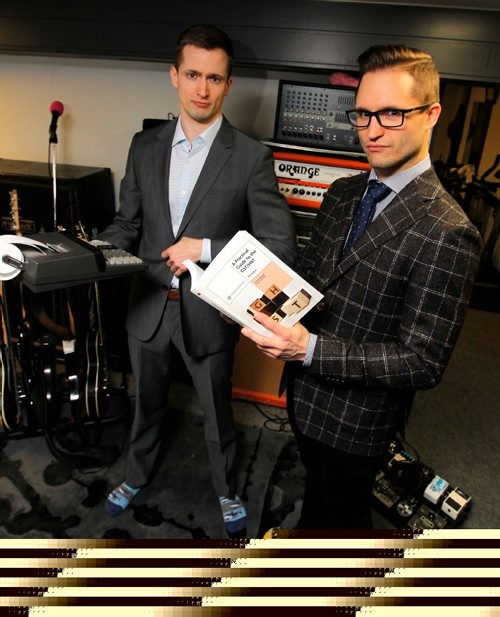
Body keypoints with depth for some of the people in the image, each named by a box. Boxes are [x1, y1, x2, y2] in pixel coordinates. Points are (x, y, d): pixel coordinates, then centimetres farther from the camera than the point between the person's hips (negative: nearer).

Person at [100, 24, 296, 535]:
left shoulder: (251, 158, -11)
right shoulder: (145, 146, 1)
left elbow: (280, 245, -15)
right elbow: (127, 223, 7)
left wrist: (205, 249, -23)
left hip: (209, 311, -3)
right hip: (148, 303, 4)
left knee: (217, 412, 17)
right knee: (147, 401, 25)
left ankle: (226, 489, 46)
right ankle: (137, 474, 54)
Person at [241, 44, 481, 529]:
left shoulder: (446, 234, -26)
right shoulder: (341, 193, -1)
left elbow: (424, 363, -25)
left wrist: (311, 349, -34)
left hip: (357, 415, -6)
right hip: (304, 389, 7)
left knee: (345, 509, 21)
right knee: (314, 481, 33)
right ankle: (307, 531, 62)